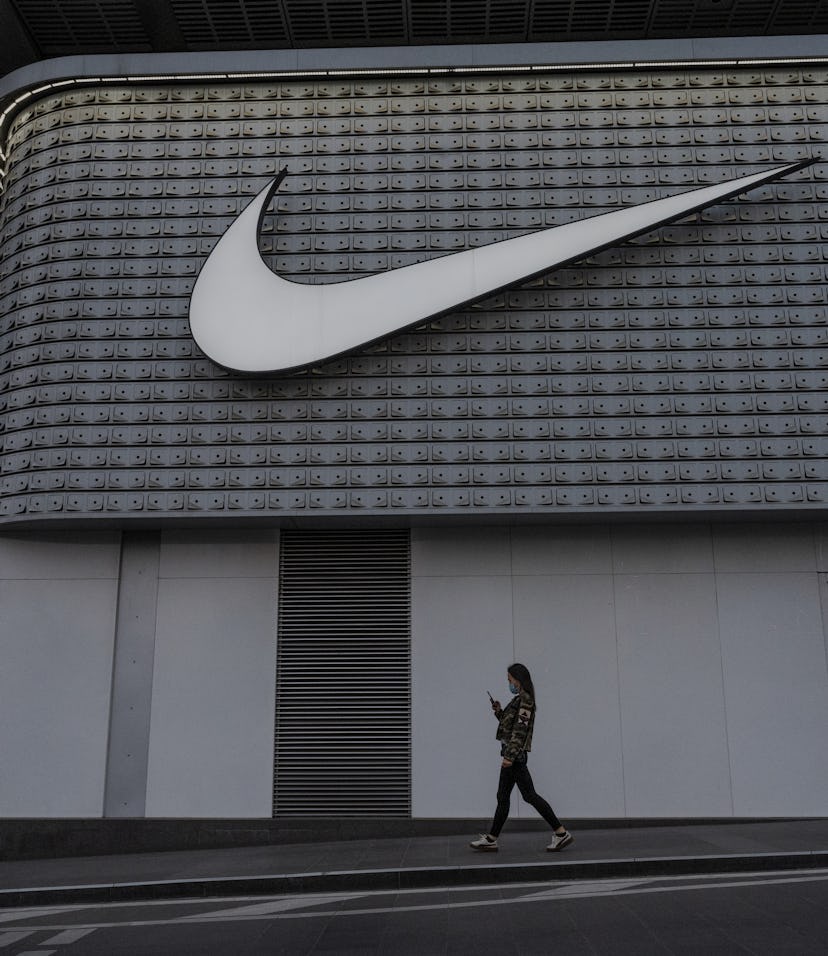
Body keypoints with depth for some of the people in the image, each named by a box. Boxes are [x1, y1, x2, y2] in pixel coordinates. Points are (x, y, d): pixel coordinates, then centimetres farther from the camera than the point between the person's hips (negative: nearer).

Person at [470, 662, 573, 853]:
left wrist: (510, 756, -24)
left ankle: (562, 833, -7)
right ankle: (491, 839, 17)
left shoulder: (525, 699, -12)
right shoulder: (519, 699, 18)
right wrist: (499, 712, 11)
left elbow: (520, 729, -20)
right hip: (512, 754, 10)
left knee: (529, 794, -10)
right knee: (502, 796, 12)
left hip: (516, 754, -10)